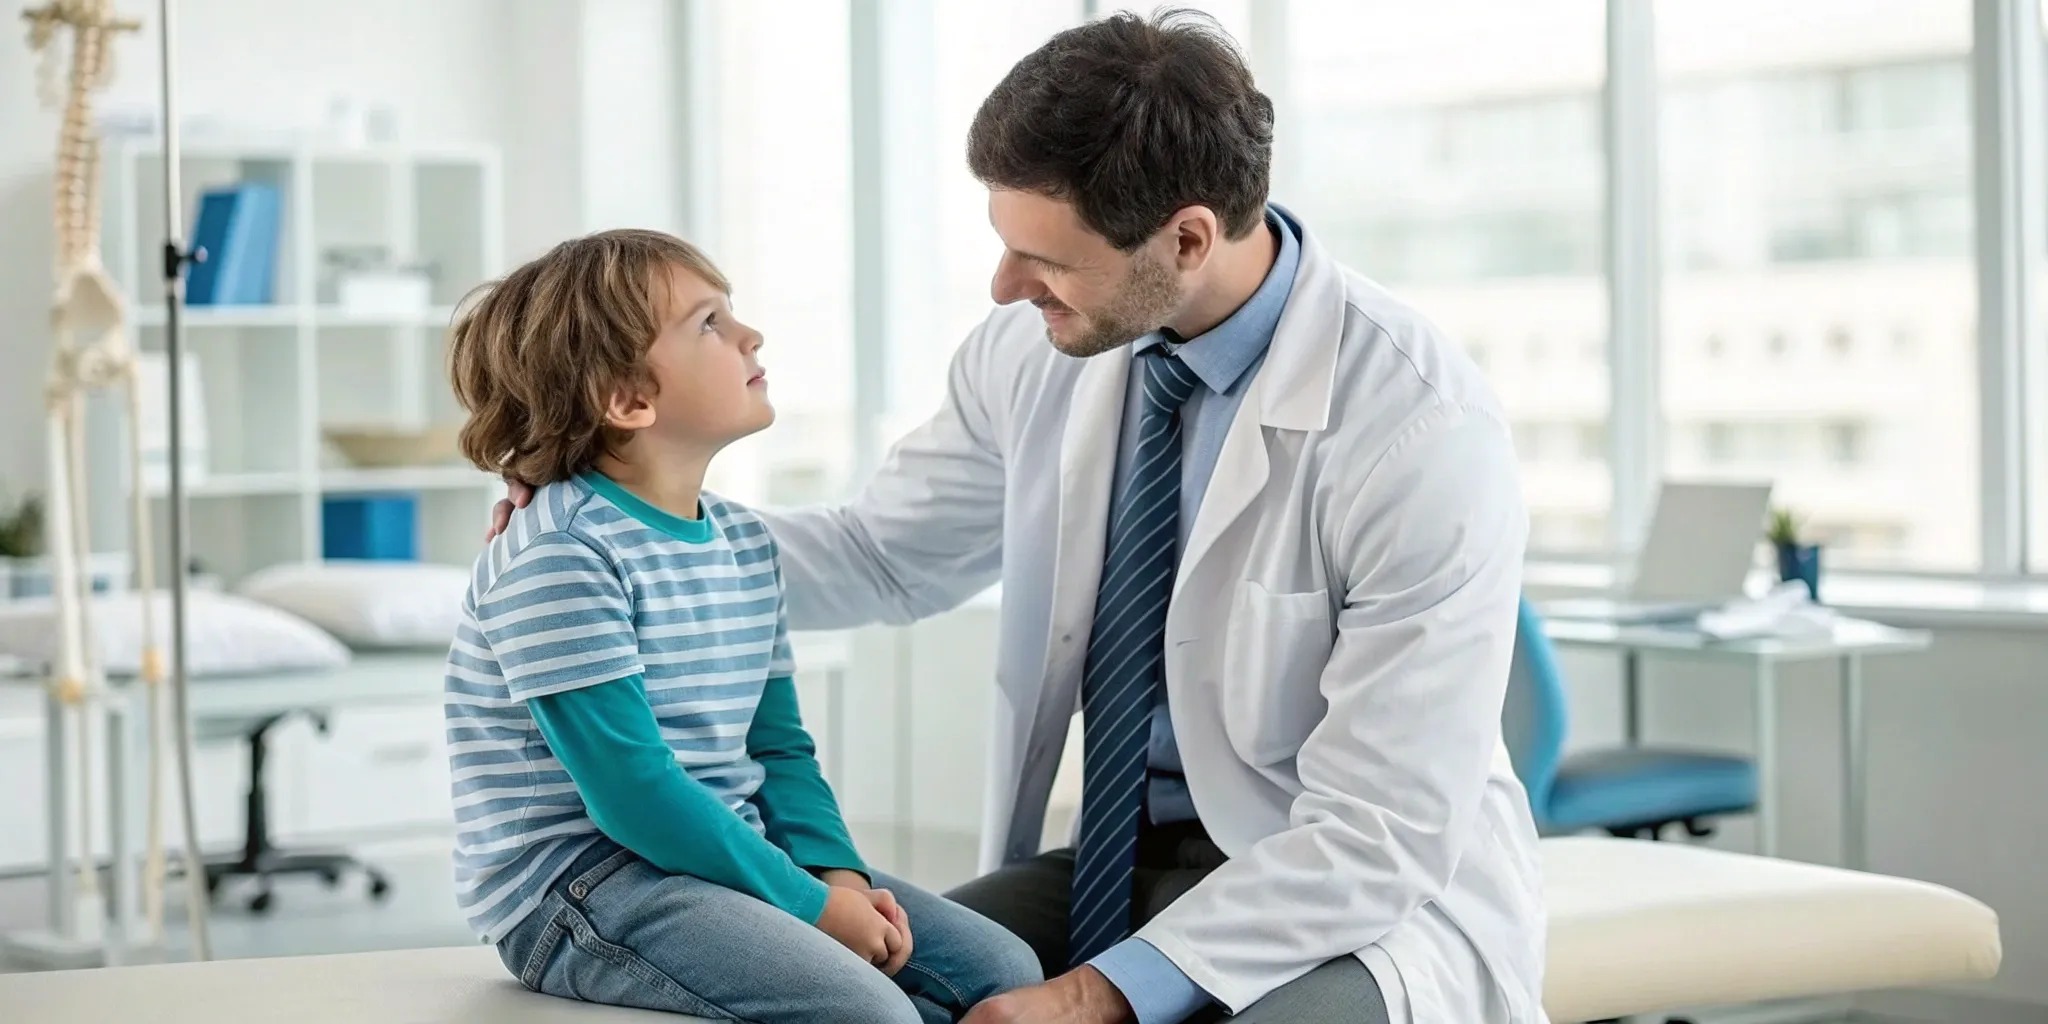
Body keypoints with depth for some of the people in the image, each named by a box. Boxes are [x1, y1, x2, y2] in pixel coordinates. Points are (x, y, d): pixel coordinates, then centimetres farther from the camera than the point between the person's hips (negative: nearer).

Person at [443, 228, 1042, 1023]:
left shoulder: (745, 542, 12)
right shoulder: (559, 556, -16)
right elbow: (633, 793, -21)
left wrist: (837, 872, -5)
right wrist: (807, 903, -18)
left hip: (725, 860, 9)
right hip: (580, 885, -8)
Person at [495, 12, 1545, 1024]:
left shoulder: (1423, 430, -23)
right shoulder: (1034, 350, -5)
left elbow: (1378, 838, -22)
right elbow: (881, 554, 13)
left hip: (1367, 902, -6)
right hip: (1118, 862, 6)